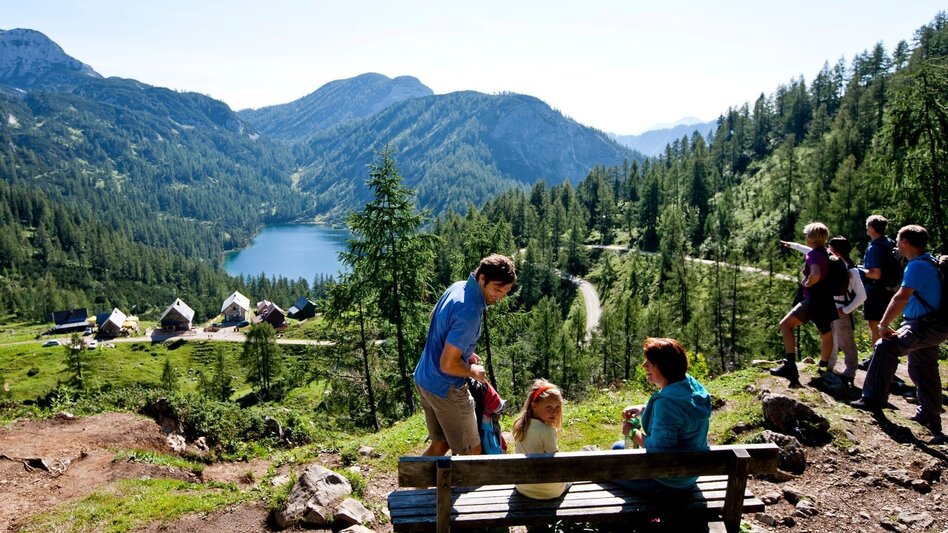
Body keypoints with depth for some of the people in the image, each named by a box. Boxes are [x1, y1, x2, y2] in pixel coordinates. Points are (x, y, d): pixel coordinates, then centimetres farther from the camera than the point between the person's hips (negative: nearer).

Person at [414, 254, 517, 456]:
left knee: (440, 444, 23)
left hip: (424, 379, 9)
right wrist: (474, 372, -9)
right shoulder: (469, 312, -29)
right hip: (445, 389, -9)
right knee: (472, 452, 7)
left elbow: (434, 318, 20)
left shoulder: (457, 287, 1)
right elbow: (448, 365, -29)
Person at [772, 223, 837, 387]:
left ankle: (790, 366, -21)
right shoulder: (824, 252, 11)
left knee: (785, 325, -12)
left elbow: (815, 274, -33)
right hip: (825, 299, 10)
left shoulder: (813, 254, -16)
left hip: (813, 299, -10)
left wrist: (806, 283, -17)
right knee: (826, 334, 17)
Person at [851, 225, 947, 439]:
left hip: (926, 326, -11)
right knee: (924, 371, 18)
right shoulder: (929, 262, 15)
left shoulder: (917, 266, -18)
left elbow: (901, 297, -27)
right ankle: (930, 419, 31)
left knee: (886, 347, -22)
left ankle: (874, 398, -20)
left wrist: (884, 325, -22)